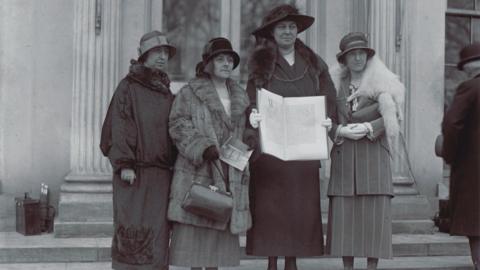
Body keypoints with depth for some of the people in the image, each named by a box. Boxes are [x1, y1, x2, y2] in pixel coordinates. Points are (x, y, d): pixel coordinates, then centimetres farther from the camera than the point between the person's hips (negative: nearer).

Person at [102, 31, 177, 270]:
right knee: (133, 228, -5)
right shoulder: (128, 87, -1)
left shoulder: (167, 93, 16)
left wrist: (174, 166, 14)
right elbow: (120, 127, -8)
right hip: (135, 171, -5)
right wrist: (124, 164, -16)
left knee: (158, 231, 5)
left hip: (162, 173, 6)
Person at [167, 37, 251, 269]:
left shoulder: (240, 97, 17)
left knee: (221, 229, 6)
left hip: (229, 174, 5)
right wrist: (203, 148, -21)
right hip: (197, 172, -5)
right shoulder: (189, 93, 1)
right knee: (195, 228, -4)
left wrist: (243, 172, 13)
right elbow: (179, 127, -8)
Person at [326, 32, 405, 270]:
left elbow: (392, 116, -5)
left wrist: (367, 128, -17)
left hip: (374, 153, -2)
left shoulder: (382, 82, 5)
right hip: (344, 154, 2)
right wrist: (341, 131, -9)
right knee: (343, 210, -1)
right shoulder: (336, 83, 13)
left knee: (375, 211, -6)